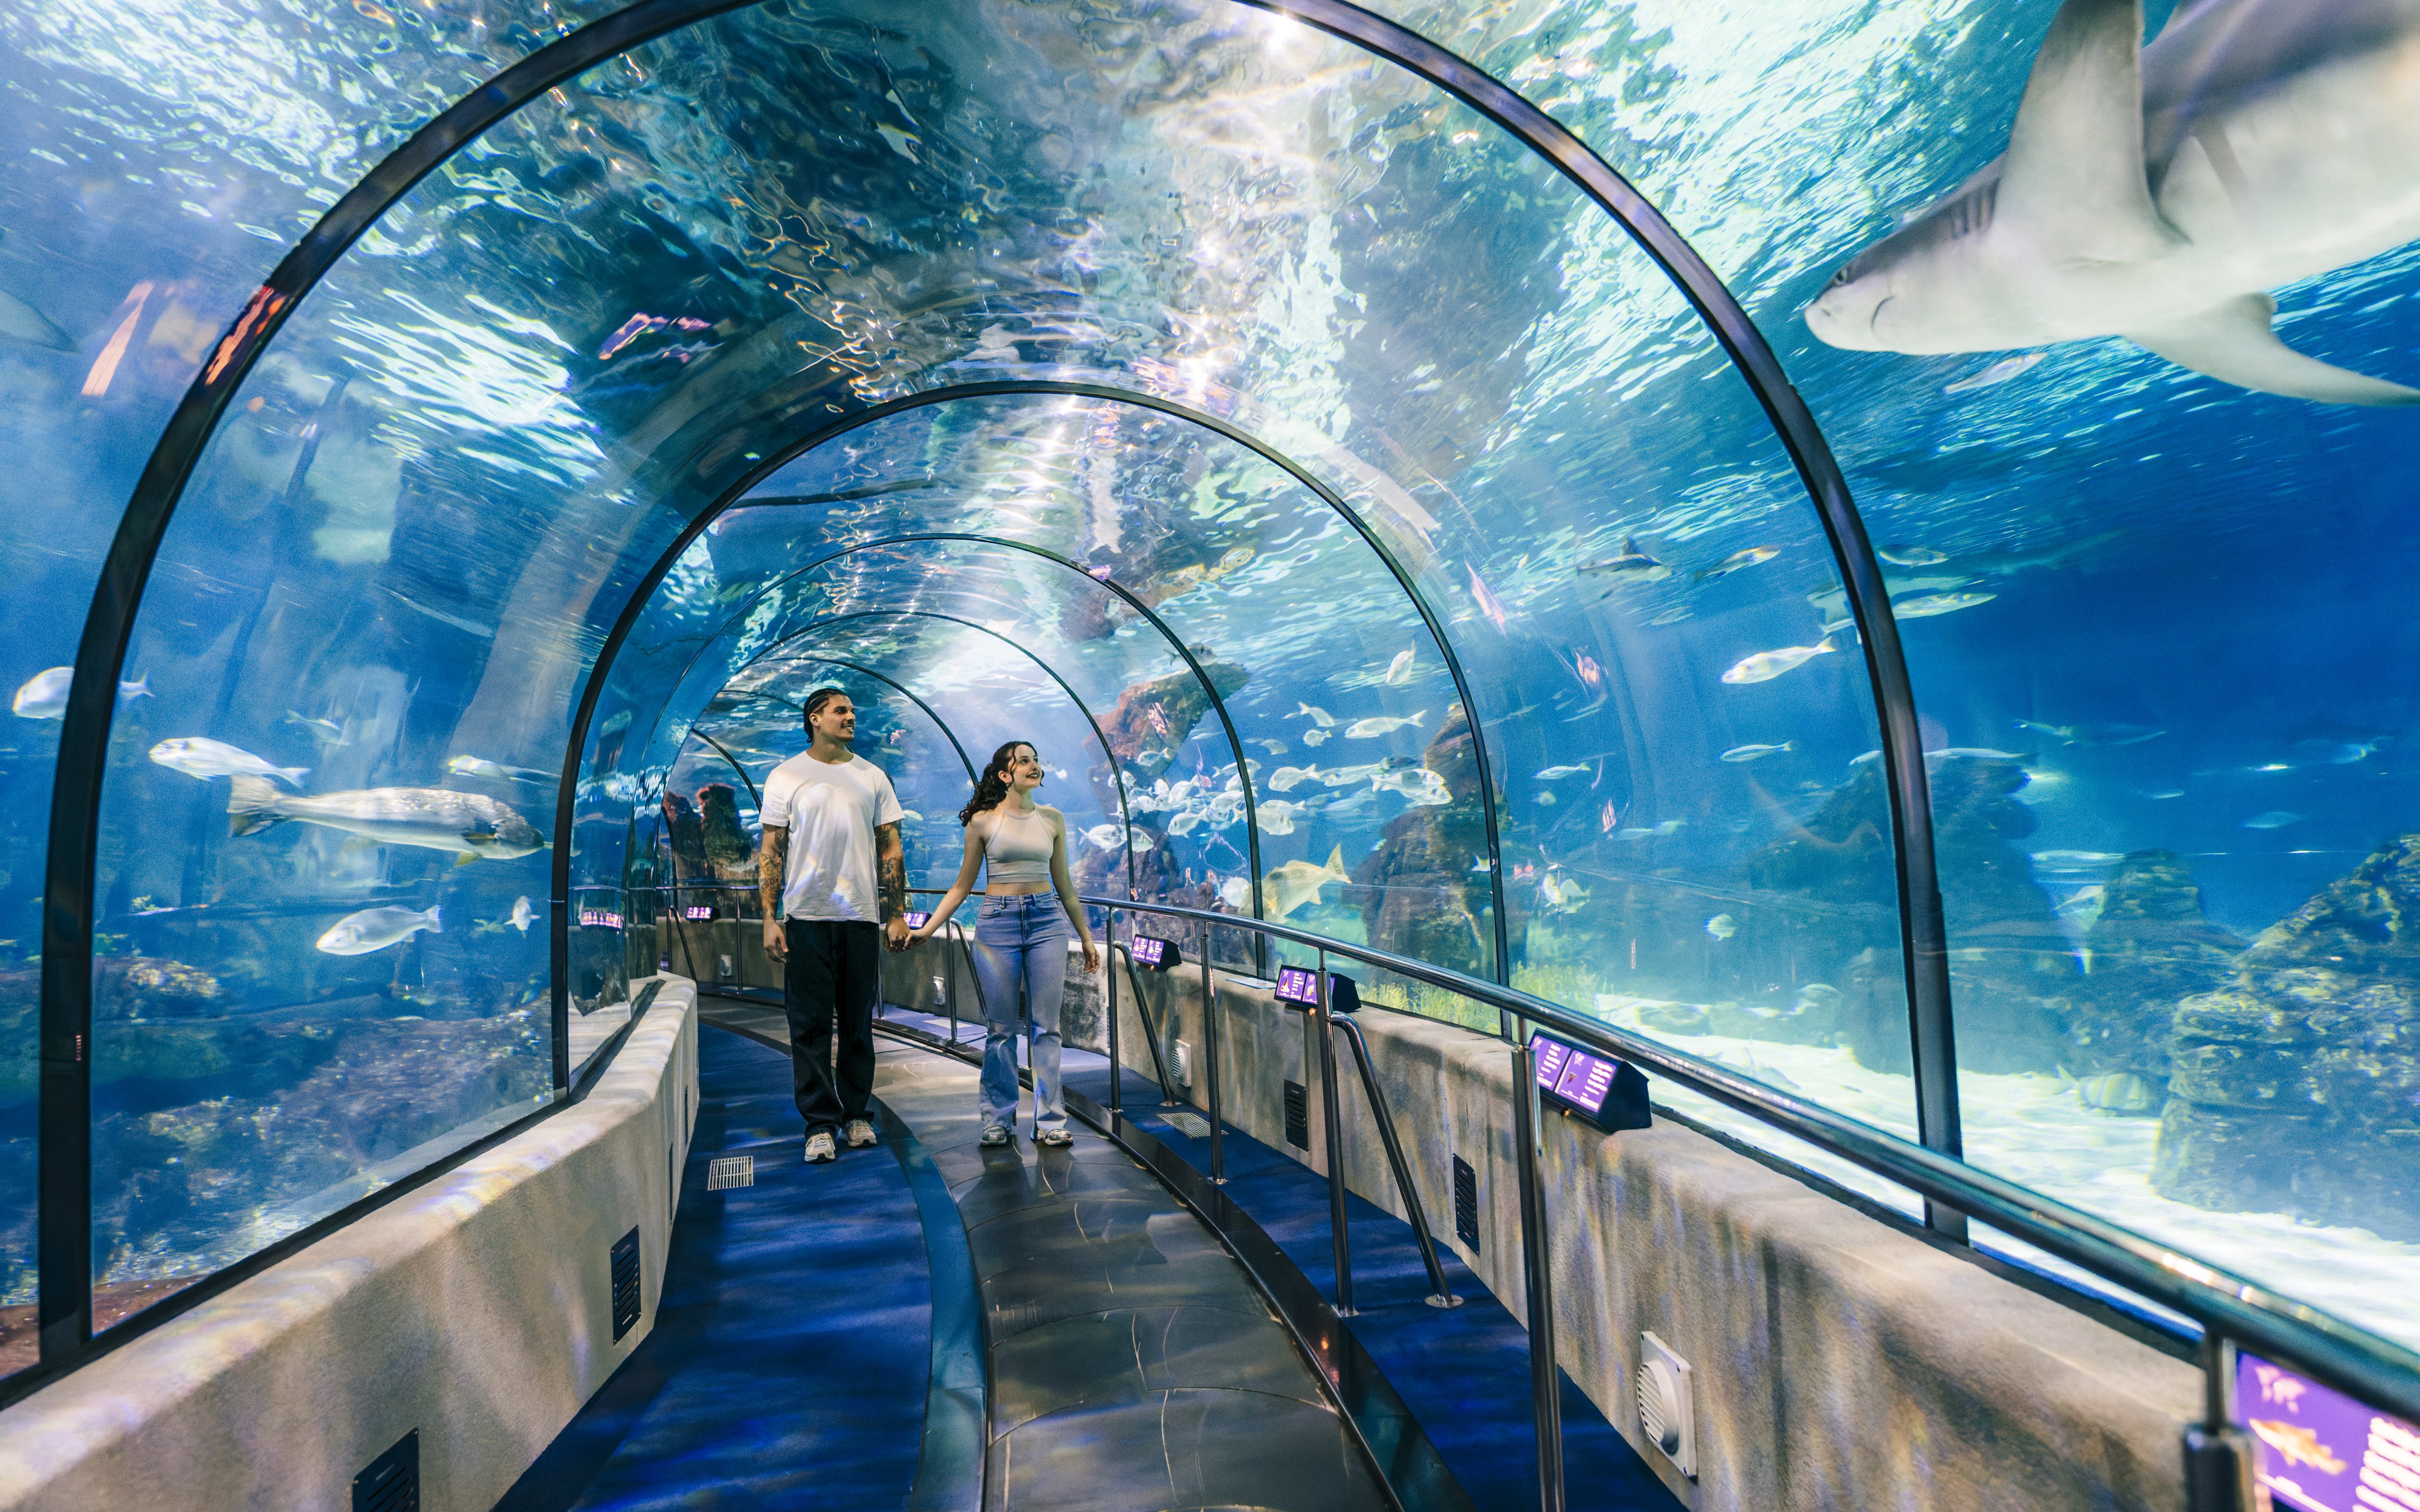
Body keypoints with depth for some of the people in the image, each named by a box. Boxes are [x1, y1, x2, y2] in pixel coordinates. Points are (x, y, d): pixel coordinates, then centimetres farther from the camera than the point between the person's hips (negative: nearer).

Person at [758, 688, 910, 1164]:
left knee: (858, 1023, 7)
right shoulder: (786, 777, 4)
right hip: (806, 916, -2)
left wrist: (897, 915, 3)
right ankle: (820, 1123, 8)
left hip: (862, 916, 2)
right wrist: (770, 918, -6)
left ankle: (855, 1114, 19)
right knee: (810, 1025, 0)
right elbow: (771, 851, 2)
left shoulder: (872, 777, 10)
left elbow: (890, 849, 10)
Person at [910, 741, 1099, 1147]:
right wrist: (927, 929, -1)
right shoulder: (983, 821, 1)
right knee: (1001, 1028, 3)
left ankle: (1050, 1121, 10)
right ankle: (999, 1121, 16)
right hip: (998, 922, -2)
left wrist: (1087, 937, 17)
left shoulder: (1052, 819, 8)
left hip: (1047, 920, 2)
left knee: (1046, 1026, 2)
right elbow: (963, 885, 7)